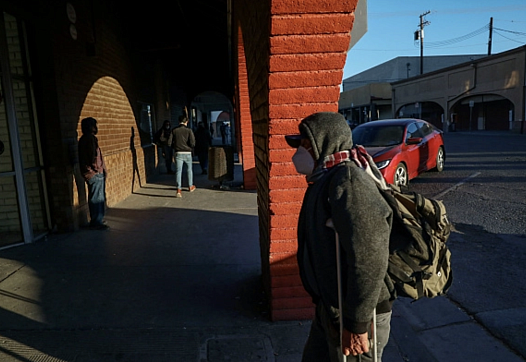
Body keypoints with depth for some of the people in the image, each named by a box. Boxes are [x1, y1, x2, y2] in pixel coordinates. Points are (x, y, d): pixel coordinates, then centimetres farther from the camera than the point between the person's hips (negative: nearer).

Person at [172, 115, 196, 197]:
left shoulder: (174, 130, 0)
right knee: (189, 169, 18)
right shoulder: (189, 130, -5)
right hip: (187, 153, 0)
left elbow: (170, 142, 0)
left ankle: (178, 190, -8)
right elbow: (192, 143, -13)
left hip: (178, 153, 1)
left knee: (178, 171, 0)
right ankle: (190, 186, 33)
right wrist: (191, 148, 8)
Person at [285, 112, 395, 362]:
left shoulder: (347, 181, -23)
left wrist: (357, 324, -25)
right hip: (329, 308, 9)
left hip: (353, 315, -9)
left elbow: (369, 259, -30)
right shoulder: (324, 181, 6)